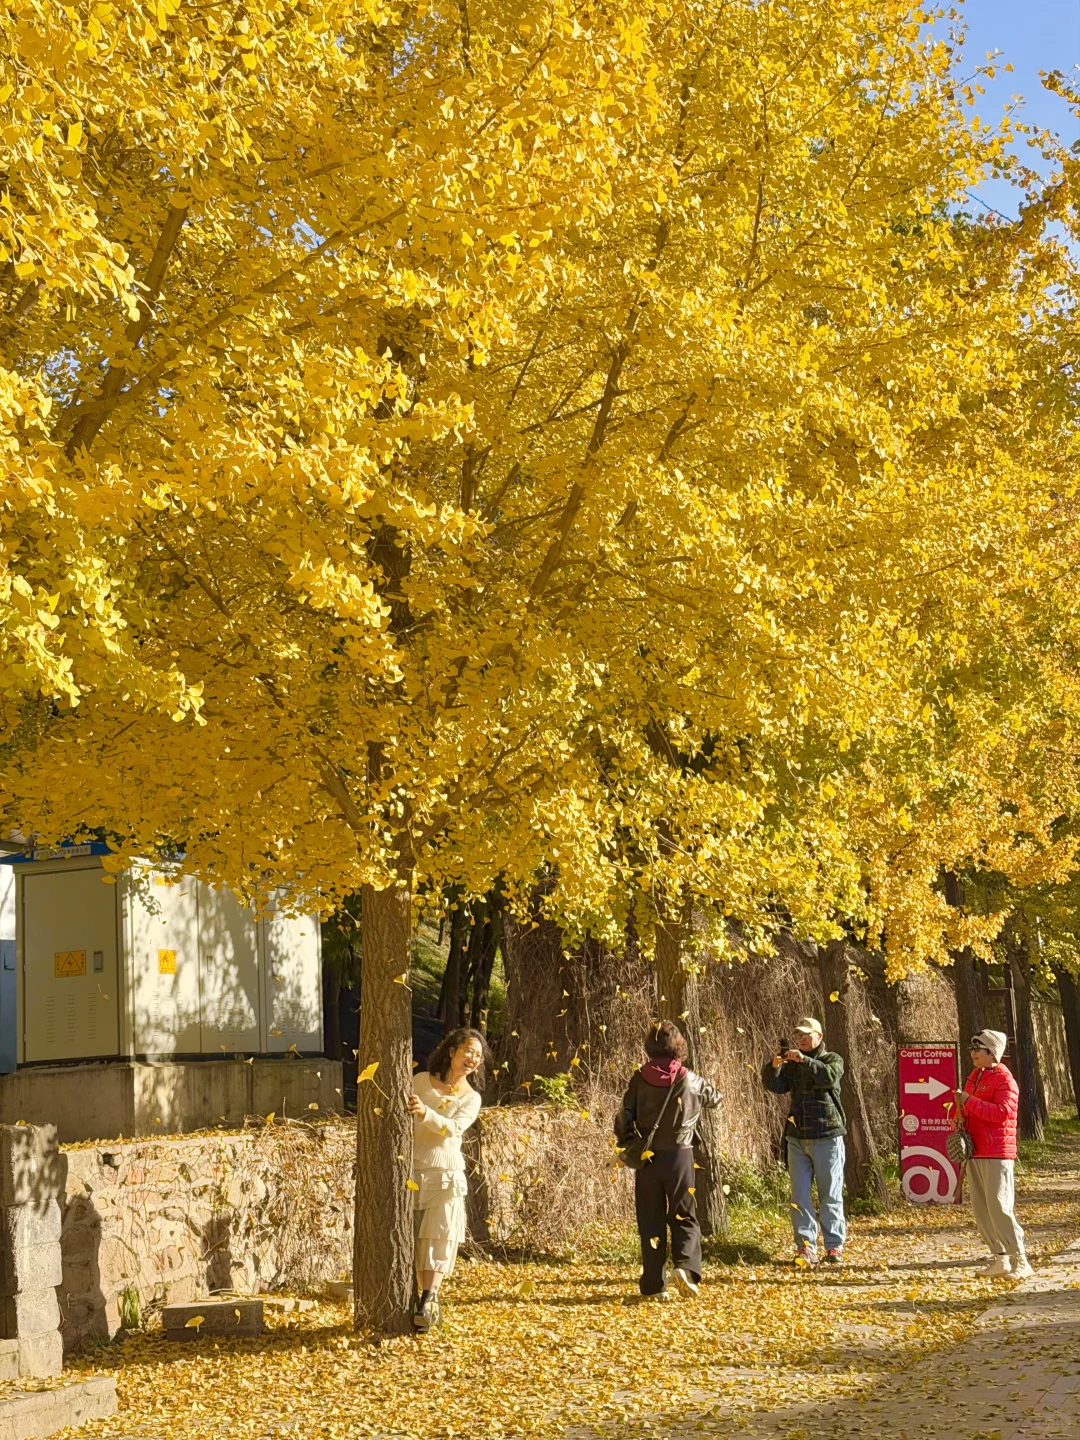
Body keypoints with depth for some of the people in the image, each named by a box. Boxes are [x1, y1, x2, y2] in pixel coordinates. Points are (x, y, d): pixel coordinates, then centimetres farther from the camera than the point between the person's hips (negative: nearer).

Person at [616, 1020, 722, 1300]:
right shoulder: (689, 1080, -3)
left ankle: (654, 1285, 7)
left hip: (647, 1157, 1)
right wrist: (705, 1088, 38)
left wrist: (626, 1145, 10)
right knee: (684, 1217, 11)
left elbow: (625, 1117, -6)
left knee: (651, 1222, 8)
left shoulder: (640, 1079, -5)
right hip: (679, 1155, -1)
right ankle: (686, 1265, -13)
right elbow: (714, 1098, 17)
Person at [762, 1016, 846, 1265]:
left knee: (830, 1195, 1)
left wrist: (804, 1060, -29)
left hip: (827, 1136, -4)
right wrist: (774, 1066, -21)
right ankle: (806, 1248, 4)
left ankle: (834, 1247, 6)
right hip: (797, 1137, 4)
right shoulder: (791, 1064, 13)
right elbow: (777, 1086, -3)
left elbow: (830, 1076, -21)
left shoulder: (832, 1059, 1)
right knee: (800, 1196, 2)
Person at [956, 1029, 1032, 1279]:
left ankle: (1019, 1261, -8)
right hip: (975, 1153, 9)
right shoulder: (974, 1077, 17)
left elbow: (1003, 1112, -24)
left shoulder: (1004, 1080, -9)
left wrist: (969, 1101, -22)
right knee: (980, 1209, 7)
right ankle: (999, 1258, 14)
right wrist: (961, 1118, 7)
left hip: (996, 1155, -9)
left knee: (999, 1207, -12)